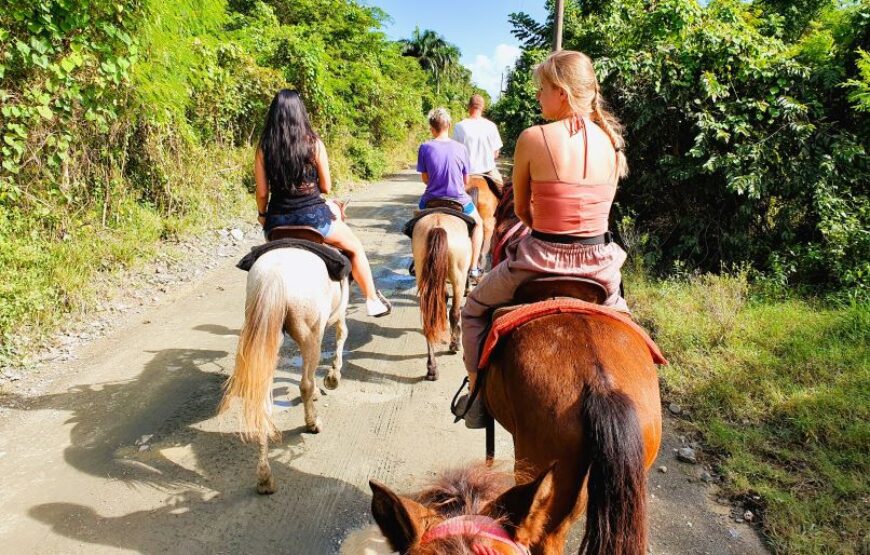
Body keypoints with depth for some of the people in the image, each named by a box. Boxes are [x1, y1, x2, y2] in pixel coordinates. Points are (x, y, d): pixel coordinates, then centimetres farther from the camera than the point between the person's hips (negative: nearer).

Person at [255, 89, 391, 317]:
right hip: (313, 215, -2)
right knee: (355, 248, 22)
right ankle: (373, 300, 28)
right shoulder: (314, 144, -6)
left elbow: (262, 192, -1)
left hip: (277, 221, 3)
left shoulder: (264, 148, -2)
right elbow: (326, 187, 0)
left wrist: (262, 215, 18)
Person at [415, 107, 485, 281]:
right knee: (478, 224, 28)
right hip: (459, 201, -1)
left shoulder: (425, 147, -9)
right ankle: (473, 269, 21)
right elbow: (466, 181, 0)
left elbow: (425, 178, 0)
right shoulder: (460, 148, -7)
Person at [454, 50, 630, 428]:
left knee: (475, 309, 24)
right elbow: (601, 207, 10)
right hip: (598, 262, 4)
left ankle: (476, 395, 26)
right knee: (616, 312, 39)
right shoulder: (611, 141, 1)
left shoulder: (532, 138, -12)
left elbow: (521, 210, -1)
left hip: (540, 259, -4)